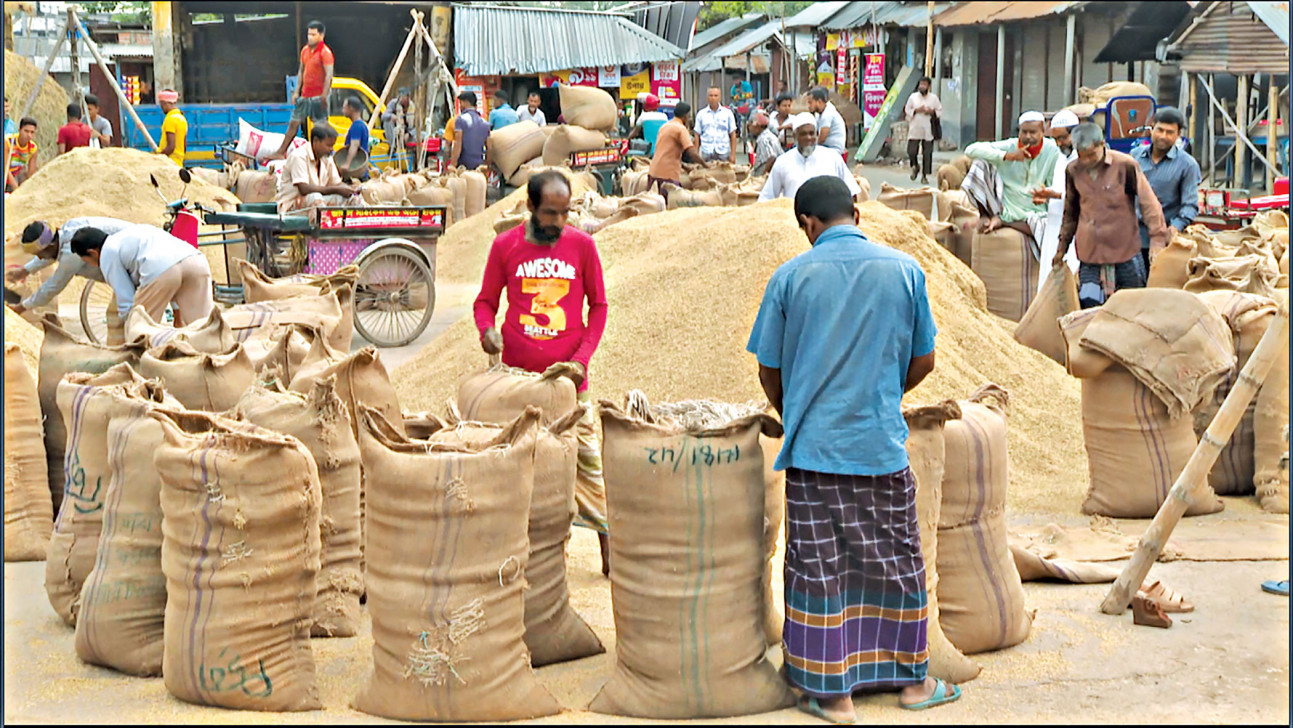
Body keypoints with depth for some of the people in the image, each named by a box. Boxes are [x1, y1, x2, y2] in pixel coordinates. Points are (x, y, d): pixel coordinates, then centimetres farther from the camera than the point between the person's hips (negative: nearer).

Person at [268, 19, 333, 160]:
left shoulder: (325, 52, -12)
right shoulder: (305, 50, 12)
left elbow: (329, 75, -18)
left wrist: (324, 96, -24)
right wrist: (296, 92, 13)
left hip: (318, 95, -8)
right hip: (305, 95, 8)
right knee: (293, 122, 10)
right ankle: (280, 153, 16)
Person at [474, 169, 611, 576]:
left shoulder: (582, 245, 0)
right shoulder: (505, 246, 0)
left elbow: (598, 306, 6)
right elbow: (486, 301, 10)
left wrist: (582, 358, -6)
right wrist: (487, 329, -12)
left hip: (567, 376, 0)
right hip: (516, 374, 0)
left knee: (587, 459, 3)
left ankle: (609, 550, 12)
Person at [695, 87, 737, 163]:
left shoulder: (727, 113, 7)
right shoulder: (701, 114, 9)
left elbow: (733, 135, 6)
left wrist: (733, 154, -1)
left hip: (724, 154, 0)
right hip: (706, 154, 0)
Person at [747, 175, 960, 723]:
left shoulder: (790, 276, -4)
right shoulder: (903, 270, -1)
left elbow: (769, 371, 3)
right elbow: (923, 361, 6)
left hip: (813, 446, -1)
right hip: (882, 445, 1)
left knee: (817, 568, 7)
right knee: (896, 560, 13)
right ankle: (911, 679, 26)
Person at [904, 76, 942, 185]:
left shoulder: (934, 98, 5)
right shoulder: (913, 97, 4)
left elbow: (940, 110, 10)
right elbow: (907, 110, 6)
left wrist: (932, 112, -10)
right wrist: (917, 110, -11)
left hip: (928, 130, 0)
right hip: (915, 128, 0)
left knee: (927, 153, 0)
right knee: (911, 151, -7)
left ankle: (924, 176, 11)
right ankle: (915, 166, 26)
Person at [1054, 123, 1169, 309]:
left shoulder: (1126, 165, -7)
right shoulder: (1073, 171, 5)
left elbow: (1149, 203, -3)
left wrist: (1158, 238, -10)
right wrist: (1062, 247, 22)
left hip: (1125, 251, -2)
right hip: (1089, 255, 3)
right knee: (1089, 305, -5)